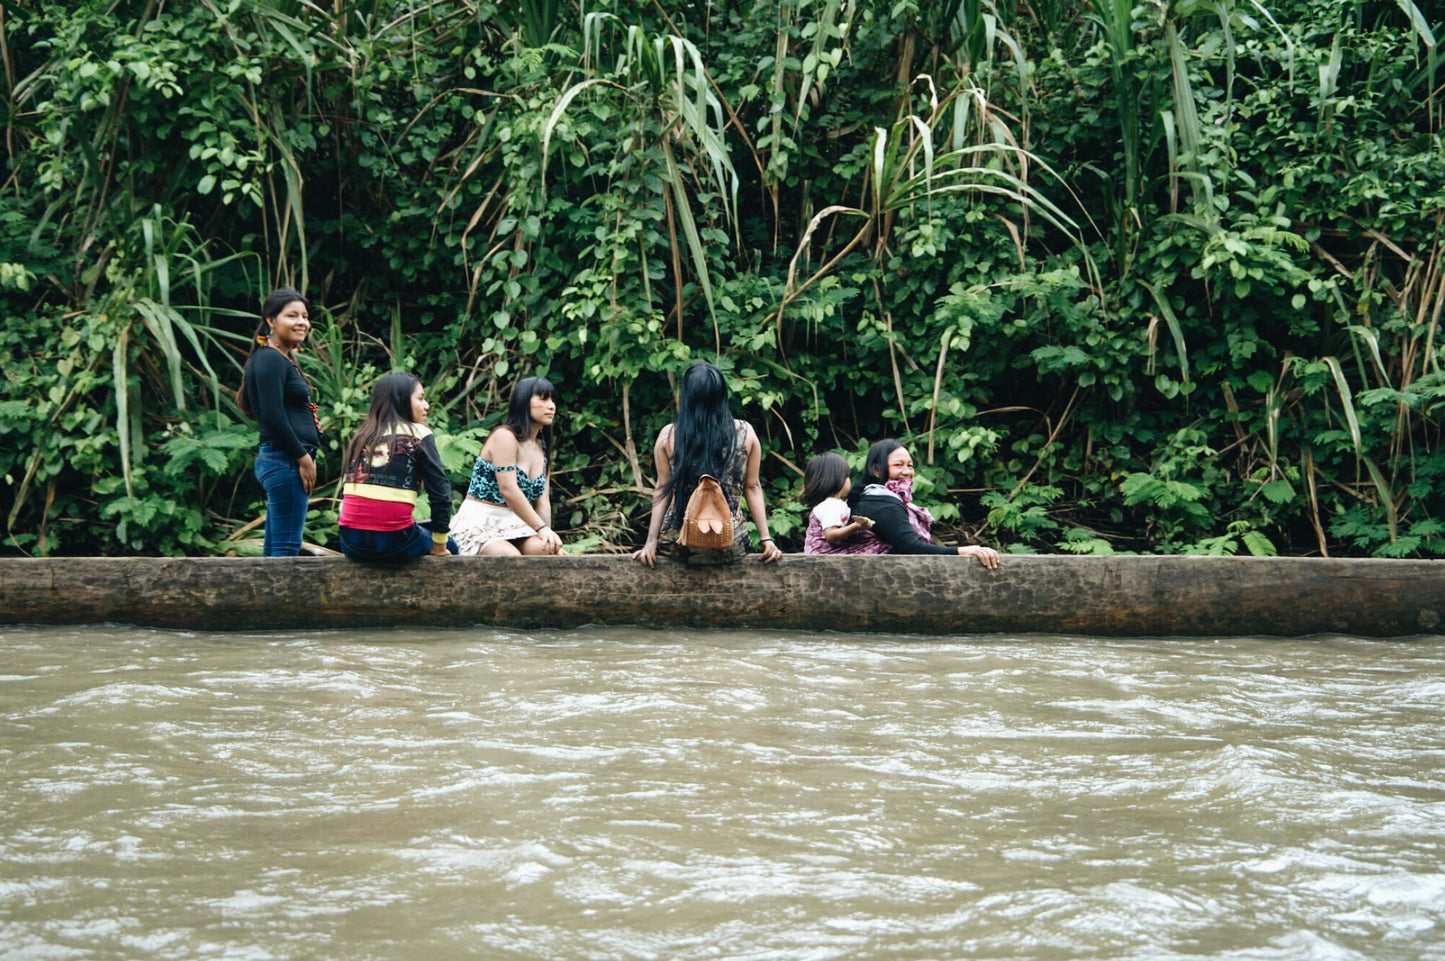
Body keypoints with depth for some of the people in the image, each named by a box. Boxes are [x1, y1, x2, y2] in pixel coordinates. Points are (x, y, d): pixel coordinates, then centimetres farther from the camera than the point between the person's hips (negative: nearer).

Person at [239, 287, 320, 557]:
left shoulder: (284, 360, 20)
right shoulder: (269, 360, -11)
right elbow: (272, 417, -19)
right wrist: (303, 458, -15)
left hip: (289, 462, 10)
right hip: (285, 462, -10)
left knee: (273, 549, 10)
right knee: (286, 548, -11)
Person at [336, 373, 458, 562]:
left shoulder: (361, 438, 14)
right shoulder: (418, 435, 0)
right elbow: (440, 491, -6)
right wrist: (439, 545, 2)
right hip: (393, 541, -5)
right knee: (449, 547, 25)